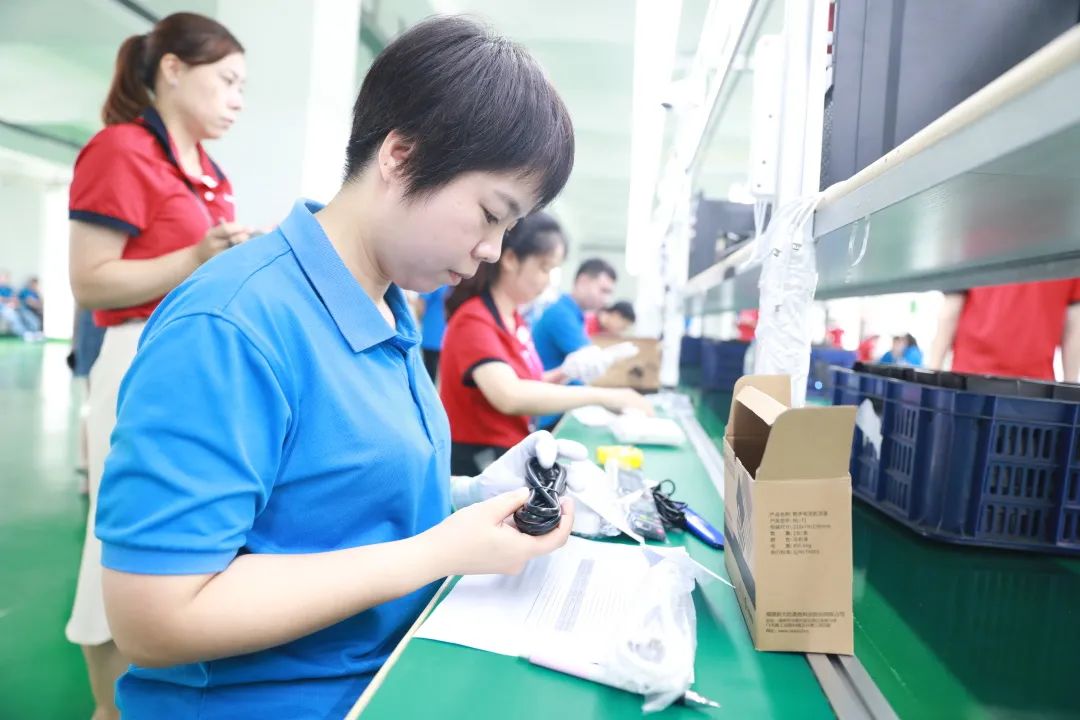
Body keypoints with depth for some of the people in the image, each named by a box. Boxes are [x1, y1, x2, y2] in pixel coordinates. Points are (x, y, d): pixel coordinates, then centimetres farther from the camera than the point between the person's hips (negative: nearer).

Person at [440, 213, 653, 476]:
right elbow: (509, 396, -34)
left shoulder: (515, 318, 5)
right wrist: (602, 396, -29)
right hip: (478, 464, -7)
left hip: (511, 456, 7)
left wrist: (562, 375, -5)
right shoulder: (474, 320, -19)